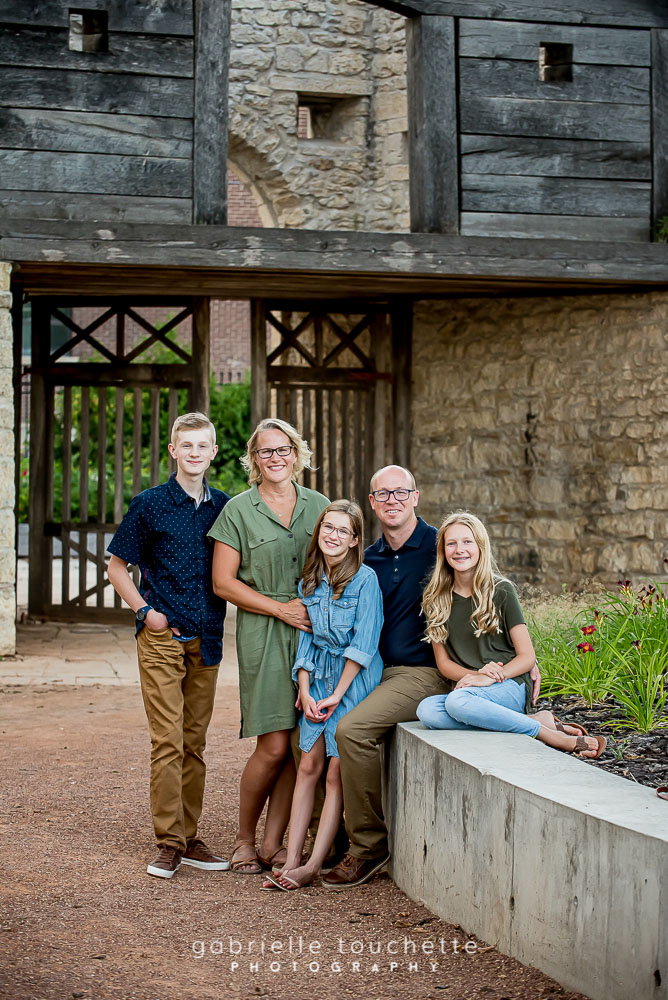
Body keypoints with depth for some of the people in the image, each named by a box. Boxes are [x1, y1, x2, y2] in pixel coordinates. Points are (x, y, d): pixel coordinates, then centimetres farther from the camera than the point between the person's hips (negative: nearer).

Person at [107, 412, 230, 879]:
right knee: (168, 741, -6)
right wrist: (146, 610, -6)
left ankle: (190, 838, 17)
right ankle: (169, 842, 0)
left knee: (195, 742, 9)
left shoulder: (224, 507, 8)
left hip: (207, 639, 4)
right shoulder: (150, 504, -2)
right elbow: (118, 566, 4)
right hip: (162, 637, -4)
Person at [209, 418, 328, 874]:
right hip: (262, 634, -3)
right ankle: (244, 839, 13)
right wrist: (281, 608, -9)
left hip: (314, 632, 3)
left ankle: (274, 843, 12)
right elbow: (223, 582, -1)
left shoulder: (318, 505, 12)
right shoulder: (239, 510, 2)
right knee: (274, 746, -8)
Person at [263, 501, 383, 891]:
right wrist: (304, 690, -3)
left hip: (355, 680, -5)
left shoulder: (365, 579, -11)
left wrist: (337, 694, -12)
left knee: (337, 773, -5)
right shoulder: (310, 583, 8)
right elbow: (305, 639, 9)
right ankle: (292, 859, 1)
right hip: (319, 678, 5)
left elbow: (364, 644, -13)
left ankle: (314, 865, -4)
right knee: (309, 765, 0)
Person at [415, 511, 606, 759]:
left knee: (457, 701, -37)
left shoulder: (501, 591, 0)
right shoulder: (437, 600, 10)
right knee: (426, 710, -31)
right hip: (468, 687, 4)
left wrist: (489, 679, -18)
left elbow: (527, 657, -1)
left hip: (509, 686, -4)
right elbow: (443, 661, 9)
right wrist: (475, 675, -12)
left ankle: (547, 733, -22)